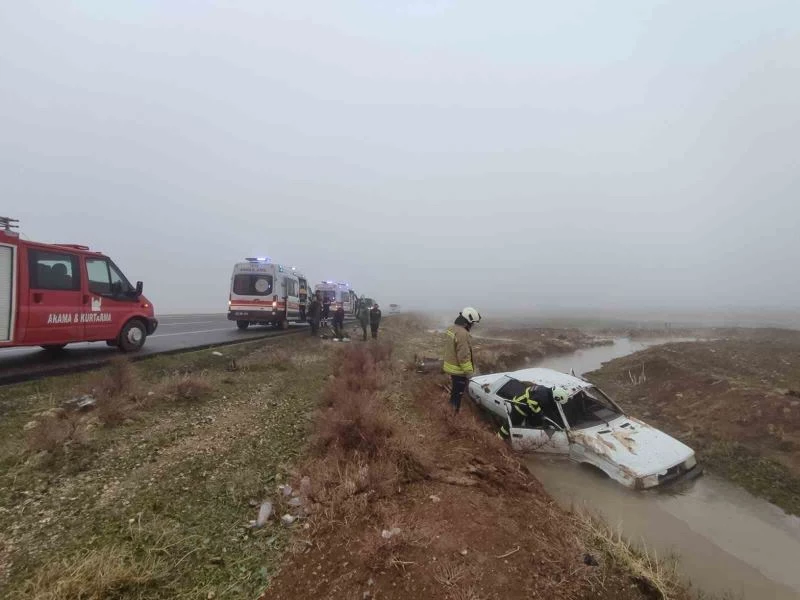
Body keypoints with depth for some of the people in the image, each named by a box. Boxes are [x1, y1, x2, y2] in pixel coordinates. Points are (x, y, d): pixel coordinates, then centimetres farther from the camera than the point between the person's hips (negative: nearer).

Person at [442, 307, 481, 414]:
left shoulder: (452, 328, 4)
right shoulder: (462, 333, -27)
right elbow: (464, 356, -27)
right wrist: (470, 373, -19)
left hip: (450, 366, 10)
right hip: (459, 370, -10)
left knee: (454, 391, 25)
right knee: (458, 394, 5)